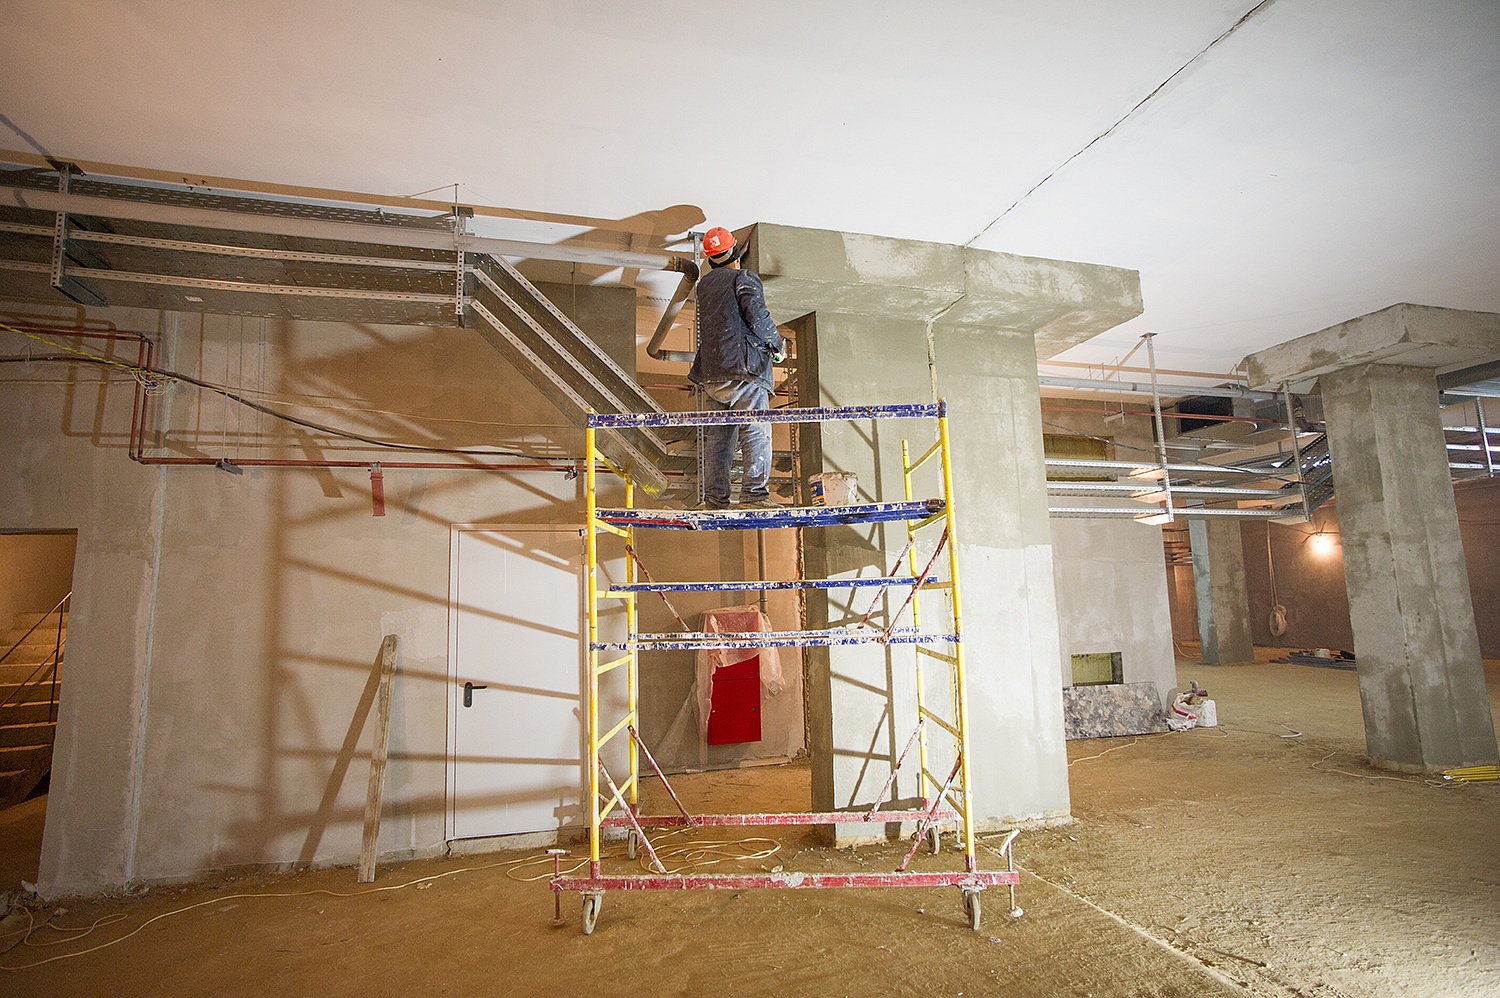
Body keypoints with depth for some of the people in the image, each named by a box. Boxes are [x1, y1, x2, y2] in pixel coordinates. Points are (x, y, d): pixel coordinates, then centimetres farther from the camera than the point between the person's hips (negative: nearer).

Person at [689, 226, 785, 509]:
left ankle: (715, 499, 5)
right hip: (744, 368, -7)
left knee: (717, 435, 7)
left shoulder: (704, 284, 19)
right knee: (757, 431, -9)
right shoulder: (744, 278, 1)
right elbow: (757, 315, -12)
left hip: (712, 373, 7)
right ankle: (754, 493, -18)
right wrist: (778, 344, 2)